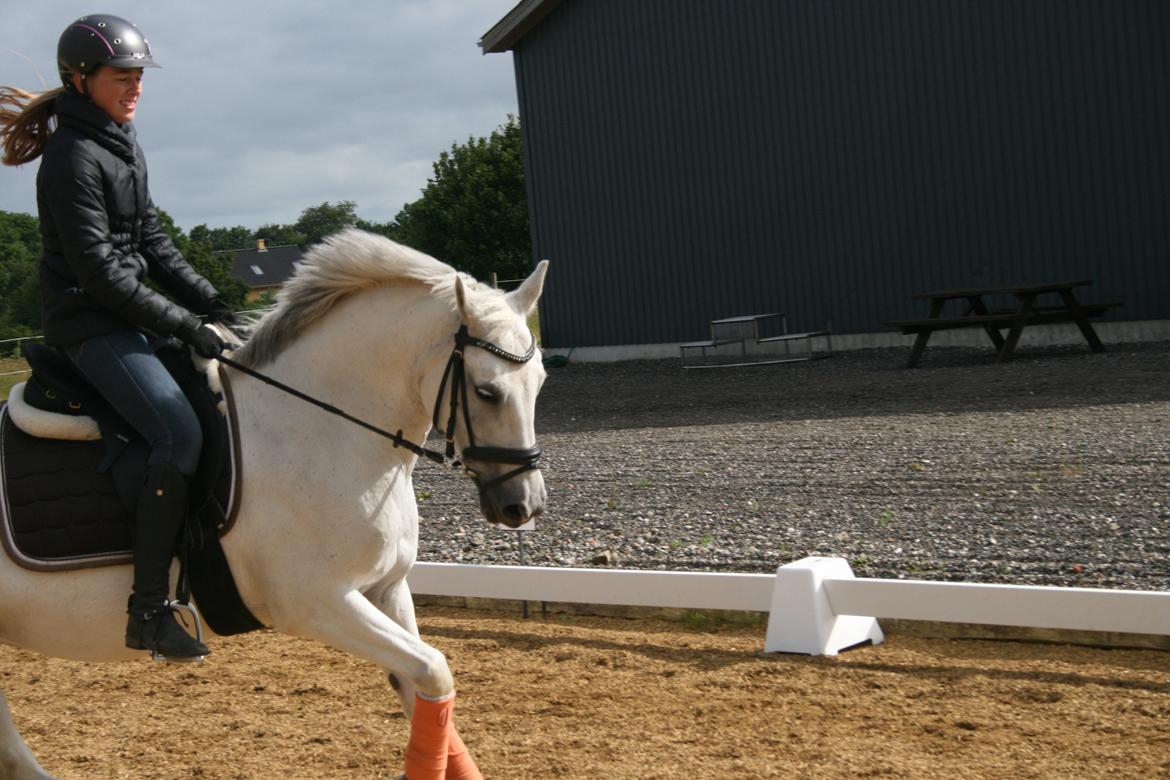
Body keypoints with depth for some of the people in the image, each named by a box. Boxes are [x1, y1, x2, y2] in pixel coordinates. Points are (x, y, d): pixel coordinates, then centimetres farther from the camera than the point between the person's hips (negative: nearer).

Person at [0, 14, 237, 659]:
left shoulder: (124, 145, 13)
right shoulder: (73, 156, -16)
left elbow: (152, 242, 16)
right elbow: (99, 272, -20)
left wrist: (210, 303, 4)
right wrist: (184, 326, -20)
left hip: (130, 315, 10)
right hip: (90, 323, -10)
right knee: (179, 436, -23)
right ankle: (148, 611, -18)